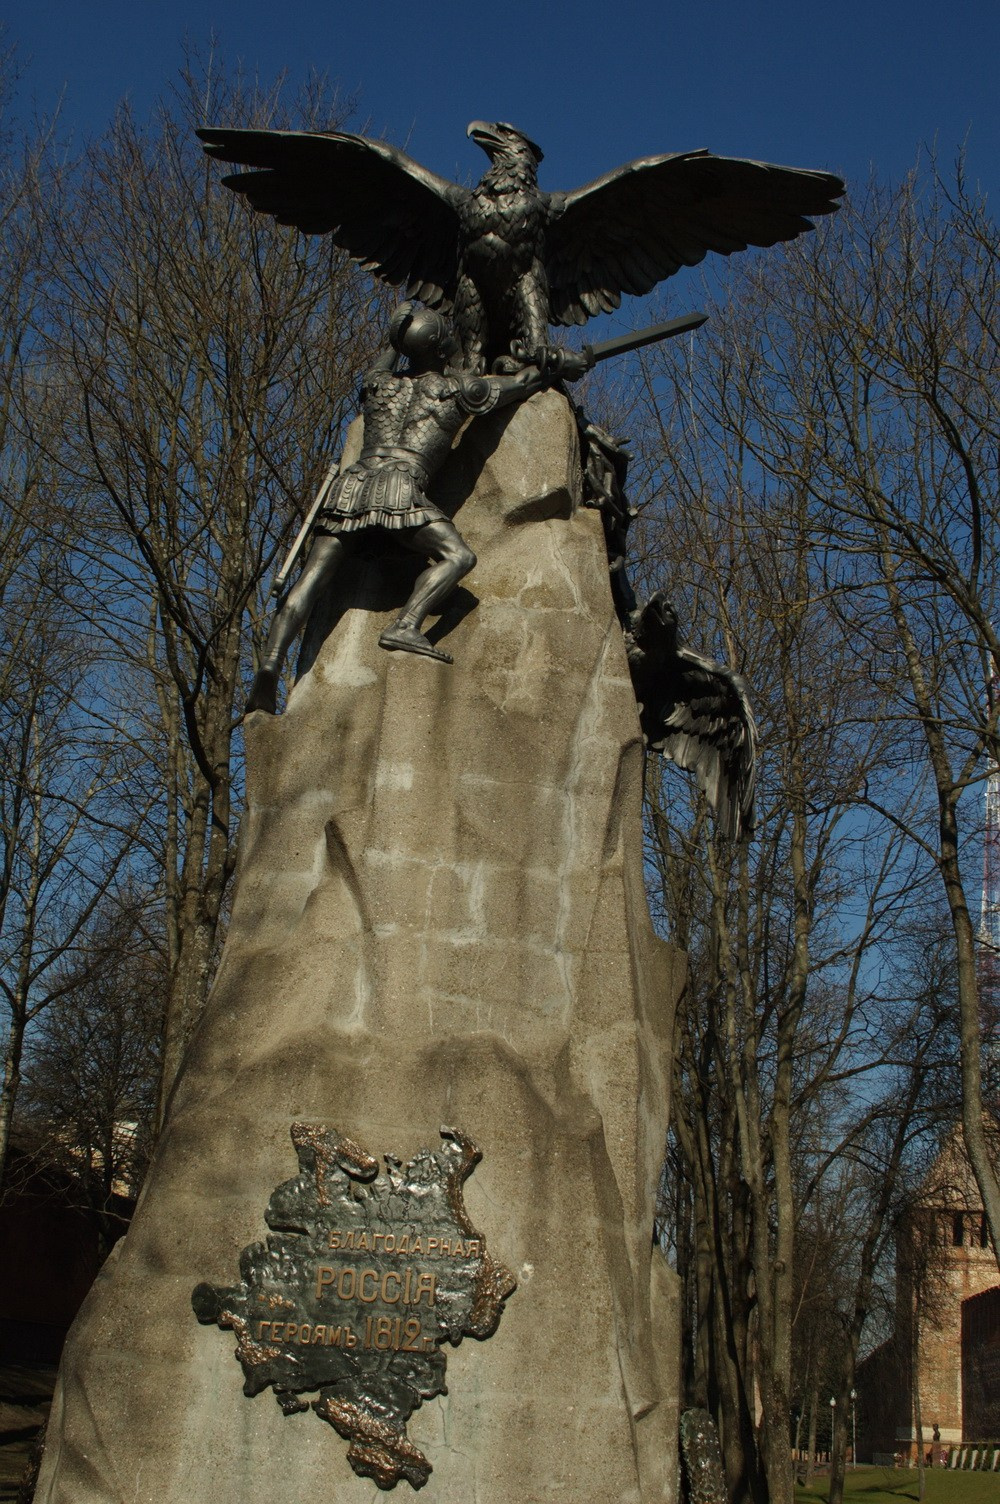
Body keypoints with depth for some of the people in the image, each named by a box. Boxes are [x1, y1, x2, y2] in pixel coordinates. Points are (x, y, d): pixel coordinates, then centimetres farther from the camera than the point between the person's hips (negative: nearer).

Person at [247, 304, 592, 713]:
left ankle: (271, 661, -18)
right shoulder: (458, 388, 15)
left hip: (351, 481, 5)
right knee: (457, 555, -5)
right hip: (398, 485, -5)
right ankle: (405, 626, -28)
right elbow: (522, 381, 29)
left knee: (310, 580, -2)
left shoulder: (377, 383, 25)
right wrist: (559, 363, 46)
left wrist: (395, 346, 69)